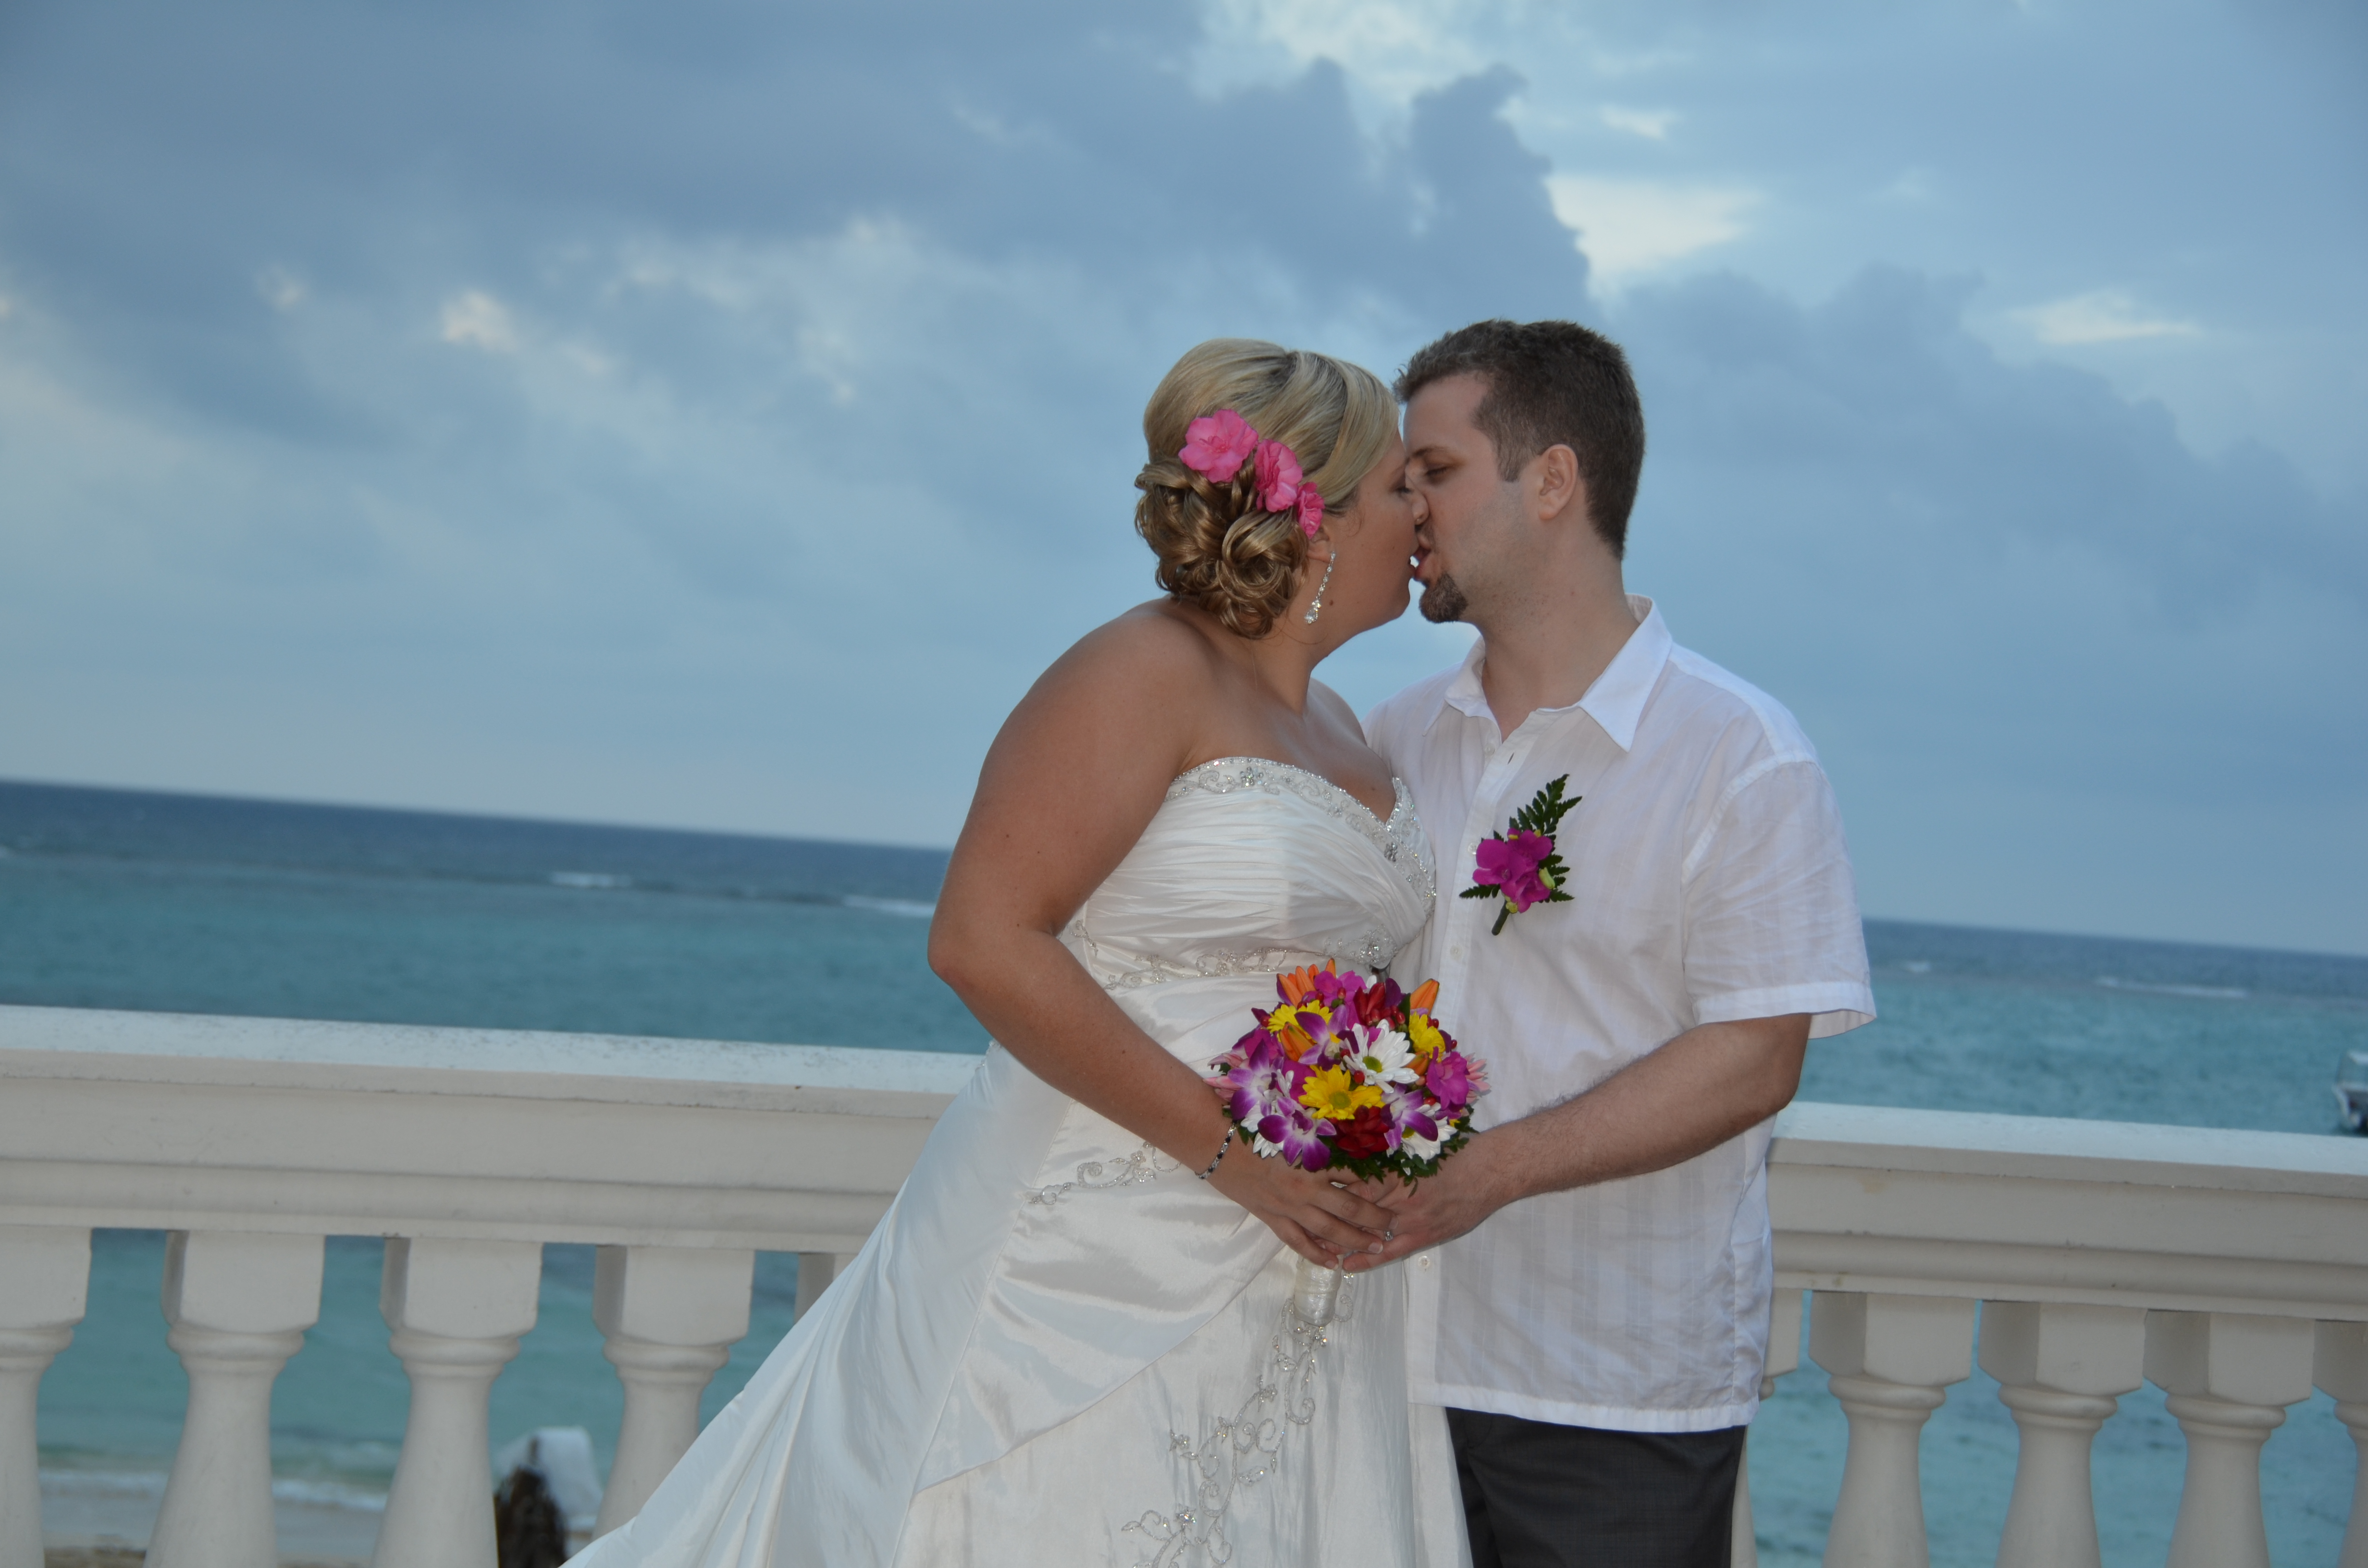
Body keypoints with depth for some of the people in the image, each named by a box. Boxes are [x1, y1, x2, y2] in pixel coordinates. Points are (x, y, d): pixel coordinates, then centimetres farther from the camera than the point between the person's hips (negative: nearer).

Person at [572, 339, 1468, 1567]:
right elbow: (982, 938, -20)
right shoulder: (1148, 672, -11)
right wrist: (1228, 1150, -20)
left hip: (1299, 1273, 8)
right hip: (1100, 1271, -8)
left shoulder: (1334, 722, 16)